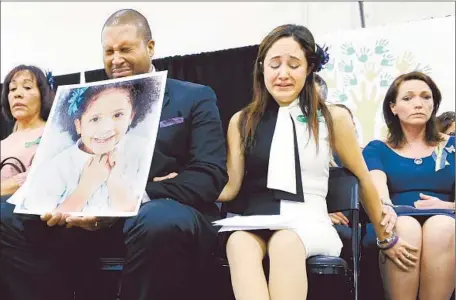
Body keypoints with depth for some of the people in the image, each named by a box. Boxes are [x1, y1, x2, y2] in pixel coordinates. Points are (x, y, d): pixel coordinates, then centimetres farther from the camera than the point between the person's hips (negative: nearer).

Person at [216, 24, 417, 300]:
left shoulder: (333, 118, 6)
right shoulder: (242, 121, 10)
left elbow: (363, 180, 16)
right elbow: (231, 186, 6)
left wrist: (386, 239, 26)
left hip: (309, 222, -1)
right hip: (255, 221, 1)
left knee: (286, 241, -37)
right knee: (238, 242, -36)